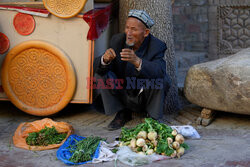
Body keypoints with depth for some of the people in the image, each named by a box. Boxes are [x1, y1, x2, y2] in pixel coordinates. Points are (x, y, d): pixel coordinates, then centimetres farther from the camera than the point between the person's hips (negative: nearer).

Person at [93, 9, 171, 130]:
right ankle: (123, 113, -1)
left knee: (162, 79, -31)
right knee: (100, 74, -17)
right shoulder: (118, 40, -10)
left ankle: (153, 116, -6)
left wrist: (137, 61, -56)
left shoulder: (157, 46, -19)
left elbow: (159, 71, -38)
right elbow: (97, 66, -16)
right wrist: (105, 59, -41)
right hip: (124, 97, 3)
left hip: (146, 97, -3)